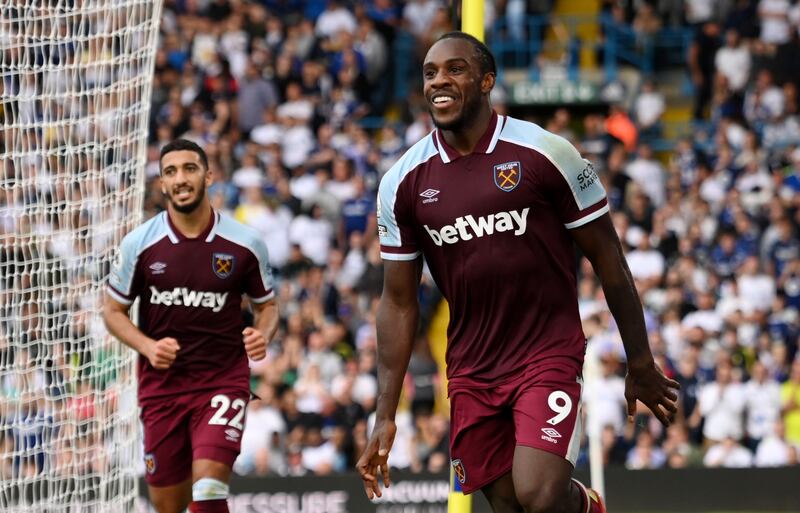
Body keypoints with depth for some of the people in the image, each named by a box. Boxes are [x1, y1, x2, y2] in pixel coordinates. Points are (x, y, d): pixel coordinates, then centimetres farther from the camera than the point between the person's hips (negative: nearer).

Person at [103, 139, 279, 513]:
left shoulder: (245, 244, -4)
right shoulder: (139, 244, -3)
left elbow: (266, 305, 11)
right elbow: (113, 310, 7)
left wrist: (263, 335, -12)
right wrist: (147, 346, -12)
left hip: (224, 380, -2)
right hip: (161, 384, 2)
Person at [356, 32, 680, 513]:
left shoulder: (544, 153, -8)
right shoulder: (403, 183, 2)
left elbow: (609, 260, -1)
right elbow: (399, 301, 8)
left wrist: (641, 365, 2)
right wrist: (386, 416, 3)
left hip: (548, 355, -4)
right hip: (471, 372, 4)